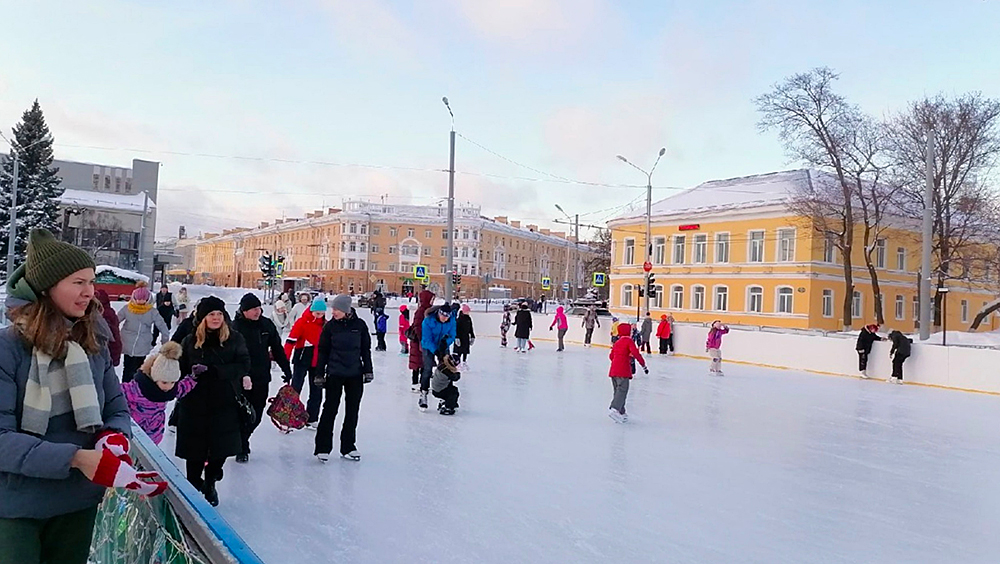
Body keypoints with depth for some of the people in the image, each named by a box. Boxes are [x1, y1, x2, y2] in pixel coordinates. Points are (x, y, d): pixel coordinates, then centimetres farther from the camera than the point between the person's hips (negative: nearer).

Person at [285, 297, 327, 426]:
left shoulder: (325, 324, 5)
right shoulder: (303, 322, -12)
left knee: (317, 391, 11)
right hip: (302, 360, -5)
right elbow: (291, 340, -16)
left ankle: (312, 420, 23)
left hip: (318, 362, 6)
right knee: (295, 389, -1)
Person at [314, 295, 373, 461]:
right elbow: (323, 351, 2)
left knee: (352, 411, 9)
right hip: (334, 374, -2)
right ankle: (323, 447, 7)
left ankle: (348, 447, 20)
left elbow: (366, 349, 6)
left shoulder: (359, 325, -2)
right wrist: (320, 374, -1)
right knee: (330, 410, -1)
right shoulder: (330, 326, -3)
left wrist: (368, 370, 4)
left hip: (355, 375, 2)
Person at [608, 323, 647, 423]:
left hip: (613, 370, 8)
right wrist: (643, 365, -13)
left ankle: (621, 413, 17)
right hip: (623, 371, -8)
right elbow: (635, 353, -14)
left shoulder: (617, 342, 21)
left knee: (618, 391, 14)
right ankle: (614, 409, -31)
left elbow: (611, 356, 23)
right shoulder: (629, 341, -1)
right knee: (622, 390, -14)